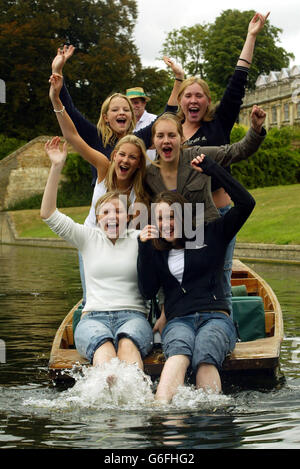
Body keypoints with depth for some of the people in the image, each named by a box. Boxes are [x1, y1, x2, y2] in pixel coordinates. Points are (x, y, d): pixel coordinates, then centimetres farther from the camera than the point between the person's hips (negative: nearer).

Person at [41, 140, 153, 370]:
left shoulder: (141, 238, 14)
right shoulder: (89, 238, 17)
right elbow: (48, 214, 9)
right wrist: (56, 167, 2)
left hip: (133, 315, 0)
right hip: (94, 317, 0)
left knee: (127, 344, -37)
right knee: (103, 346, -37)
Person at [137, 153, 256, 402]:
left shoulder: (211, 234, 16)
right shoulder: (156, 250, 21)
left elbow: (246, 202, 6)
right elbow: (148, 291, 9)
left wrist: (212, 169, 7)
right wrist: (144, 248, 2)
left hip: (216, 316, 0)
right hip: (178, 320, 0)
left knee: (205, 356, -36)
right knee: (179, 353, -37)